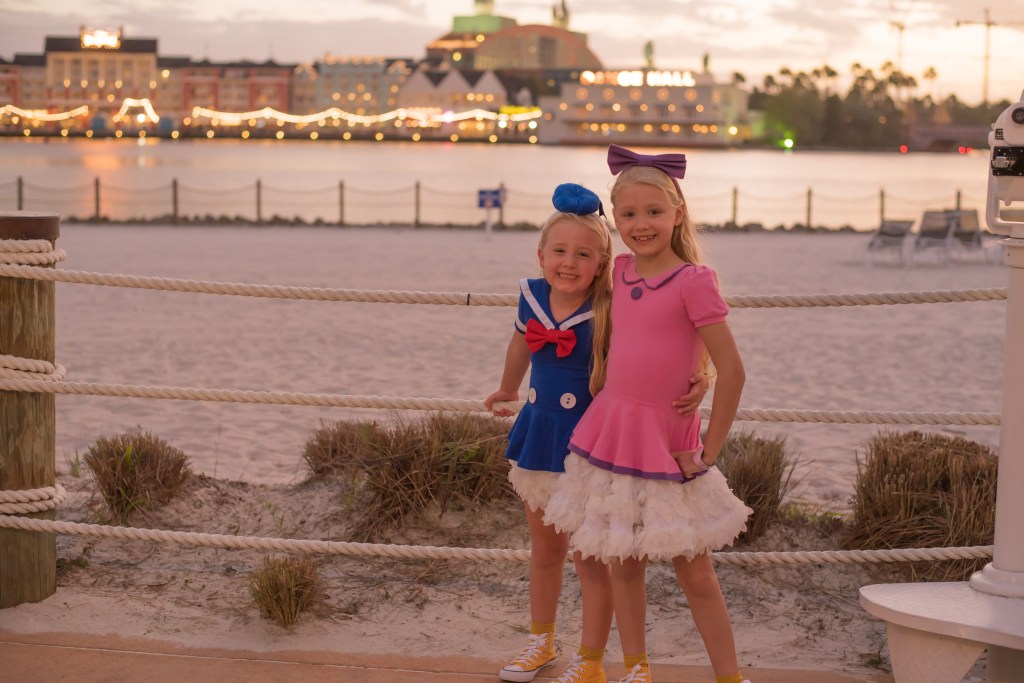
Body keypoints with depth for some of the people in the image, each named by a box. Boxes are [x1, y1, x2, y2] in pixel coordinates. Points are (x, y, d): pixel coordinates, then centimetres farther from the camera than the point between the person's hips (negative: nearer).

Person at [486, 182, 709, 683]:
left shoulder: (611, 314, -19)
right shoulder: (532, 298, -3)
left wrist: (698, 382, -40)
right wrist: (507, 390, 34)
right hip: (538, 437, 6)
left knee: (590, 559, 2)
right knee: (544, 551, 21)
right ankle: (541, 642, 40)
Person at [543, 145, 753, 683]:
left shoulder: (694, 281, -13)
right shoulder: (621, 271, 5)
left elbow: (732, 371, -15)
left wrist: (709, 451, -12)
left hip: (666, 443, -5)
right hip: (610, 431, 5)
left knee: (694, 572, 1)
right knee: (623, 564, 12)